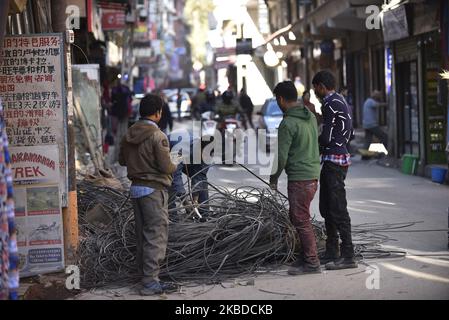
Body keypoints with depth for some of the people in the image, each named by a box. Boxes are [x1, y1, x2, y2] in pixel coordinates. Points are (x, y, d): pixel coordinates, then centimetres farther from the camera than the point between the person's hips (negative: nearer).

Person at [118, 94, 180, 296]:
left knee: (142, 234, 14)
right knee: (156, 235, -4)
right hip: (154, 189, -8)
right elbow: (166, 167, -17)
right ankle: (151, 281, -6)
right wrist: (175, 165, 3)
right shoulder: (157, 136, -16)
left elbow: (122, 160, 16)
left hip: (136, 188, 8)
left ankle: (146, 276, 20)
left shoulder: (129, 135, 6)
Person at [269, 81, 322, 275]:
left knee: (301, 220, -2)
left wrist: (273, 179, -2)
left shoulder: (288, 124, -17)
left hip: (299, 178, -9)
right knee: (297, 217, 18)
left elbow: (281, 157, -17)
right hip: (313, 174, 9)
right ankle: (306, 256, 22)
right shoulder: (310, 117, 10)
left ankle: (312, 263, 3)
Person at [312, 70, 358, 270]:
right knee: (326, 208, 16)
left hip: (334, 161, -11)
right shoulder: (340, 102, 17)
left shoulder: (332, 104, -15)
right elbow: (348, 134, 21)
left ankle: (348, 256, -8)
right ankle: (332, 252, 23)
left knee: (338, 209, -9)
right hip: (338, 158, 11)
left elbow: (326, 137, -19)